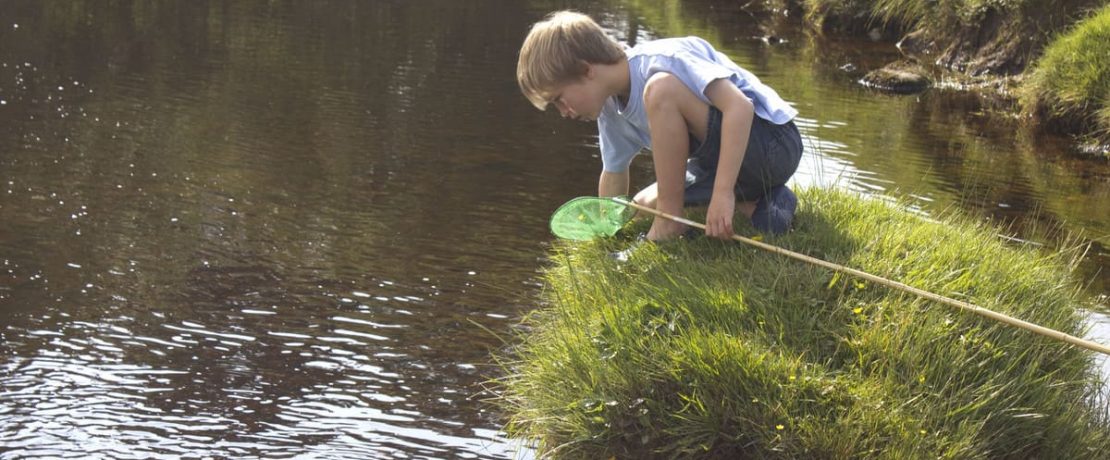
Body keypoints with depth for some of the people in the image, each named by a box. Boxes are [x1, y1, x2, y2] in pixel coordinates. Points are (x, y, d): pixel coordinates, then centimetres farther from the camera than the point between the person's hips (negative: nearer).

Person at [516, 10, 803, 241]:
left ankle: (670, 223, -18)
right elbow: (613, 175, 21)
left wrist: (722, 192, -36)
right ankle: (753, 205, 0)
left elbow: (739, 106, -33)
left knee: (661, 90, -27)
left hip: (774, 143, -10)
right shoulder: (610, 110, 5)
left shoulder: (658, 62, -23)